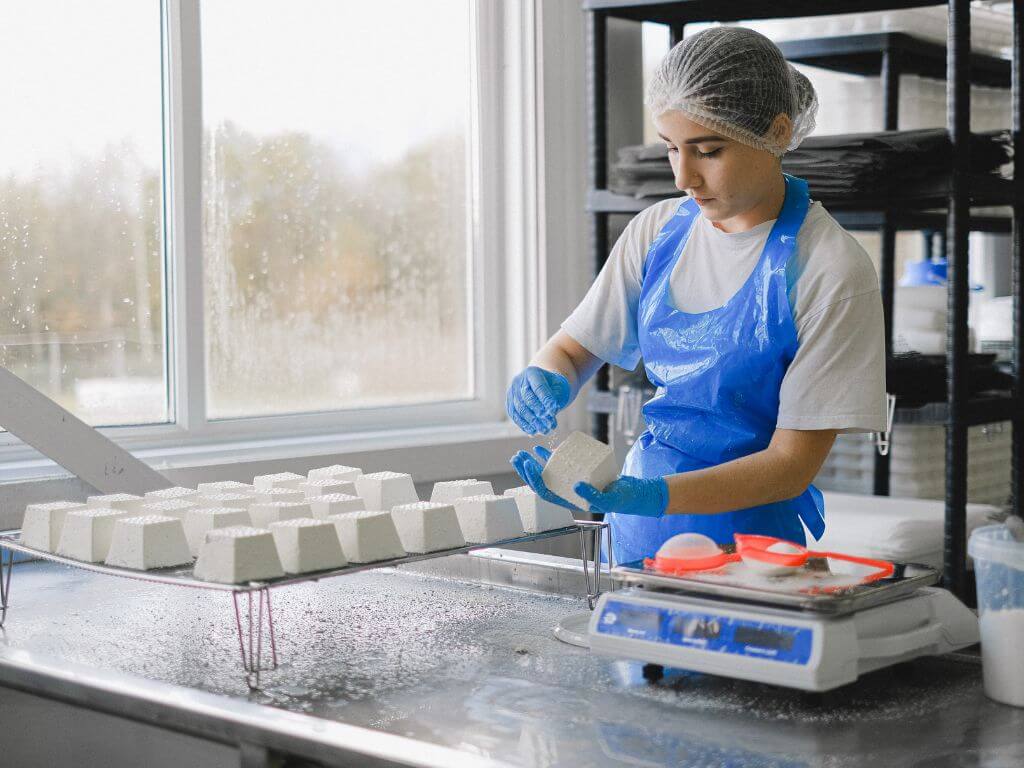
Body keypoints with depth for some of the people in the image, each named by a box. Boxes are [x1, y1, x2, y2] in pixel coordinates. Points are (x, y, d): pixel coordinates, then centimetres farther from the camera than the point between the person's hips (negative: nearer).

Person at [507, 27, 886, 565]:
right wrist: (543, 381, -13)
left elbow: (792, 463, -13)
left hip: (747, 536, -4)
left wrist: (642, 495, -24)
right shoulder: (658, 230, 5)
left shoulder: (832, 270, -12)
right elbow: (572, 349, 12)